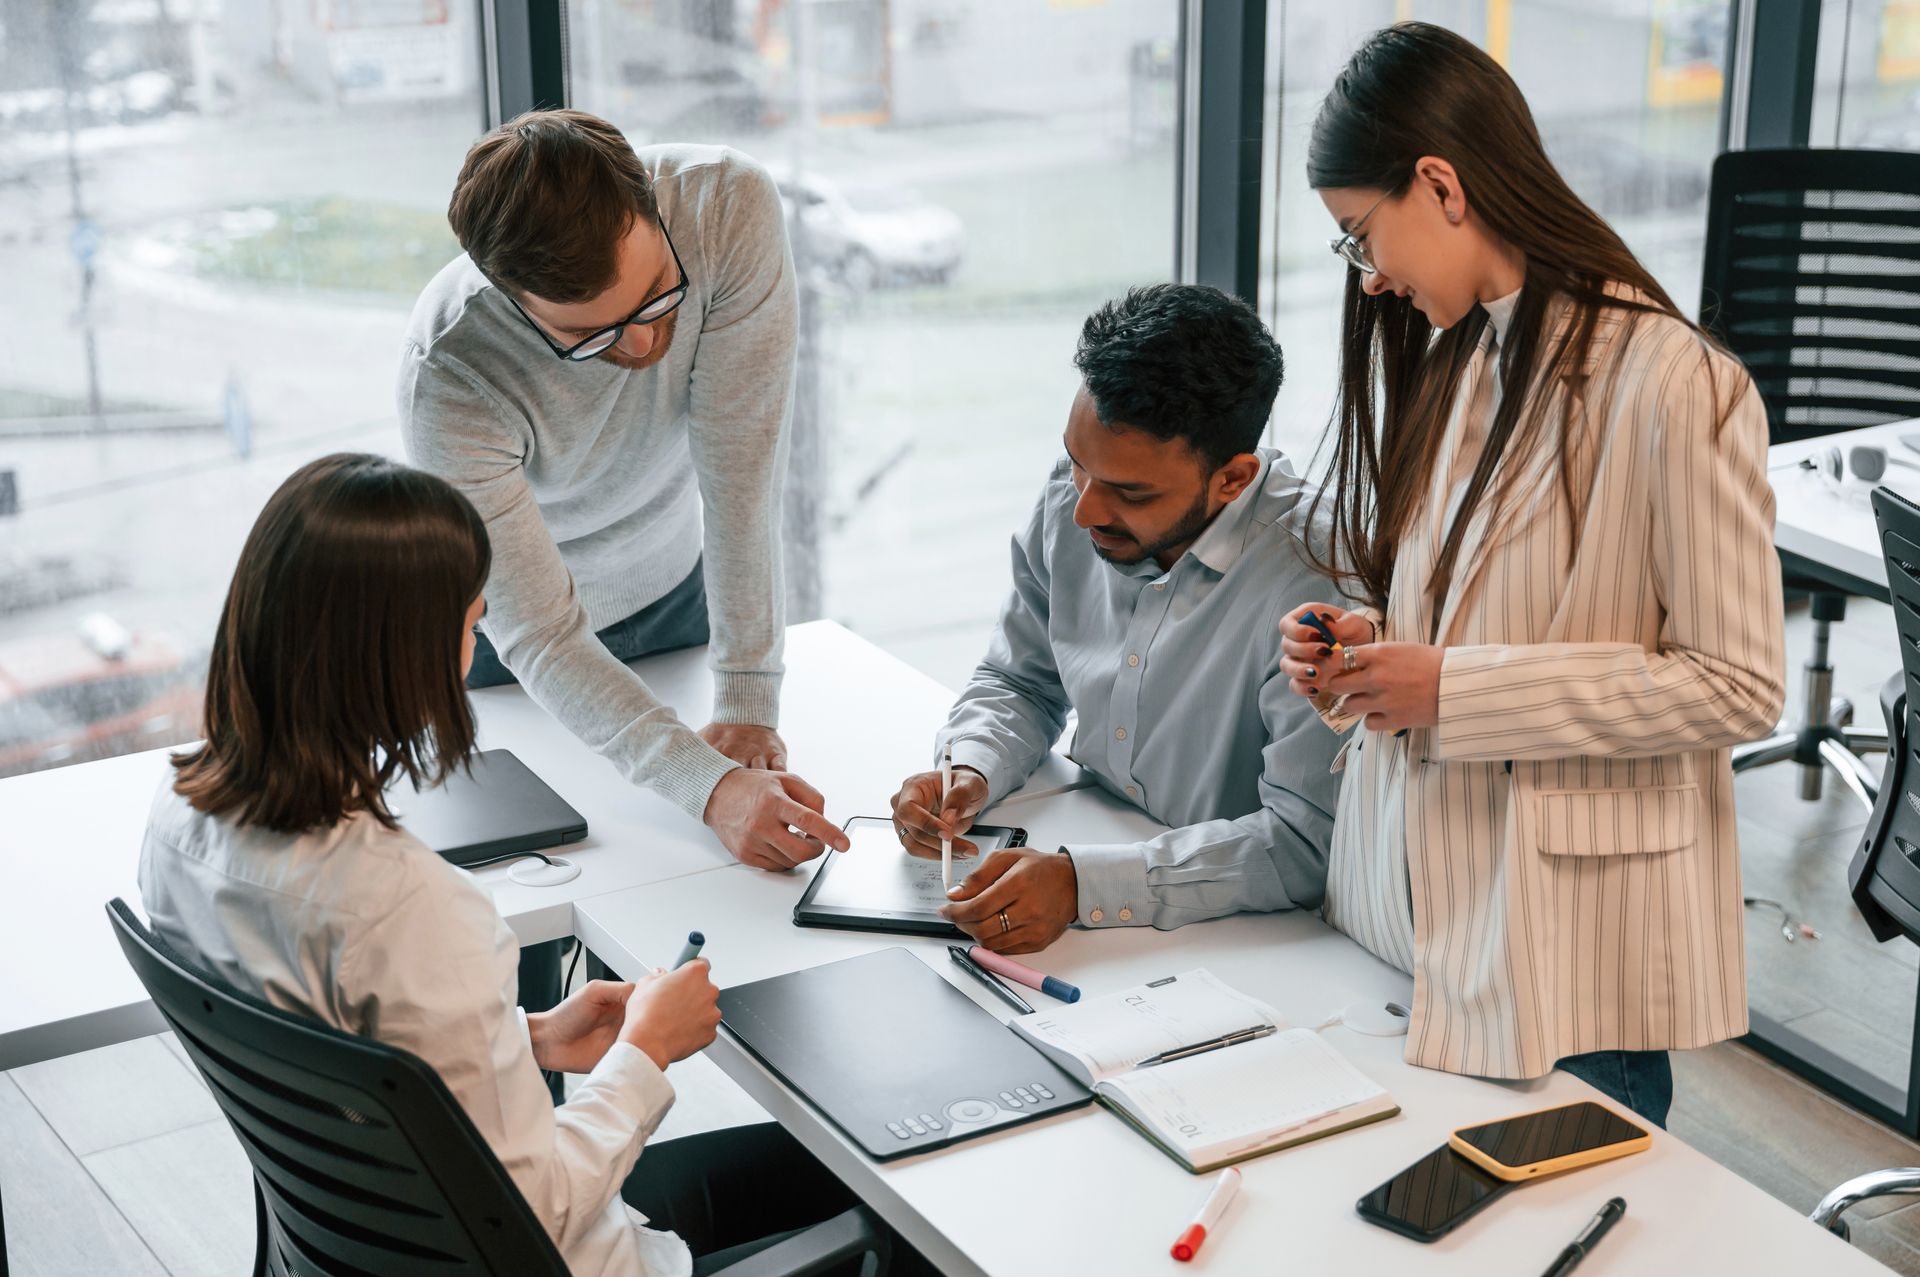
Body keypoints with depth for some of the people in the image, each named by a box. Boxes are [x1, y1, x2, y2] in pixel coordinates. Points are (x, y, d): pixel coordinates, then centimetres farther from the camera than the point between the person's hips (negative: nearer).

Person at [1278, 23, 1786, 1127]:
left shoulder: (1678, 386, -16)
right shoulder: (1446, 358, 10)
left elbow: (1741, 687, -17)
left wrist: (1454, 691, -20)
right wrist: (1361, 649, 0)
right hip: (1414, 911, 7)